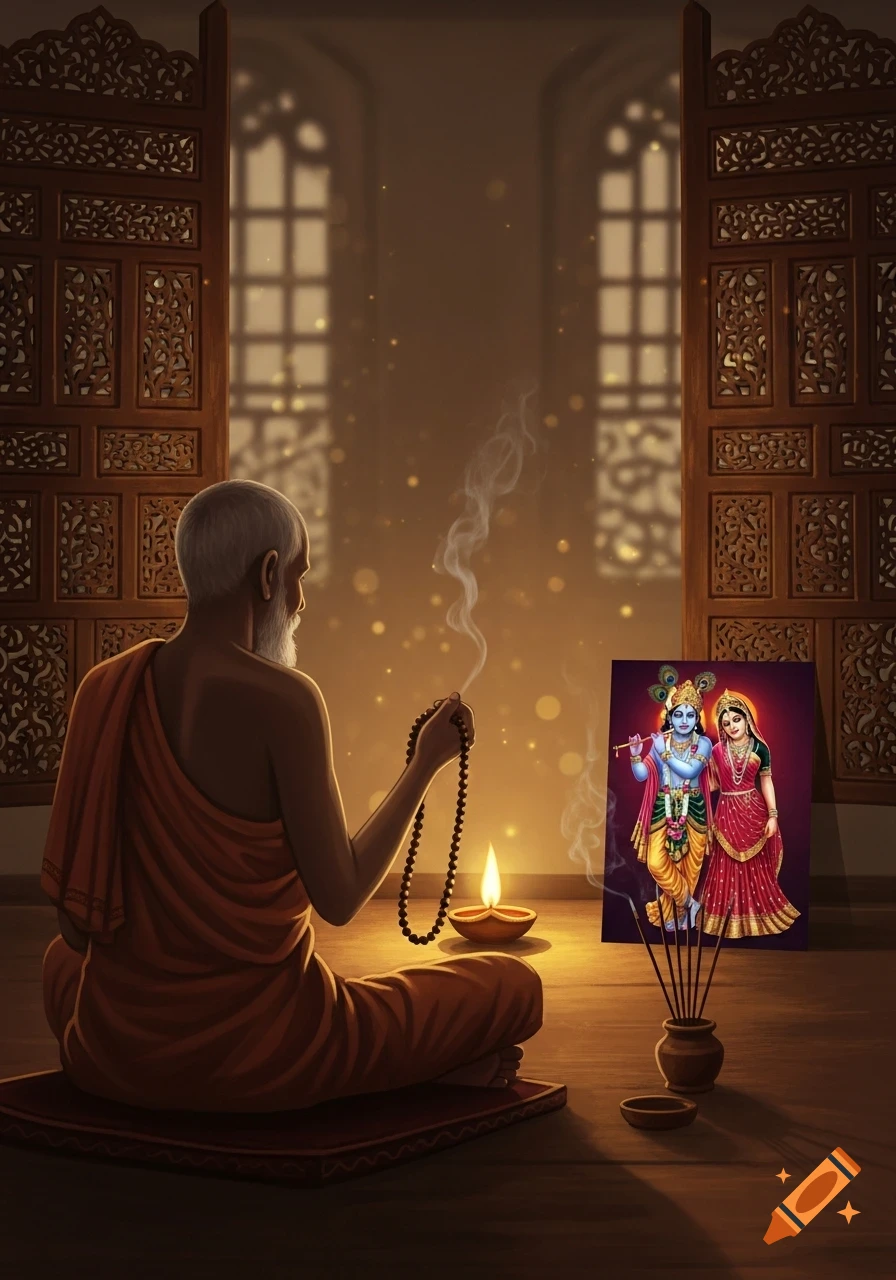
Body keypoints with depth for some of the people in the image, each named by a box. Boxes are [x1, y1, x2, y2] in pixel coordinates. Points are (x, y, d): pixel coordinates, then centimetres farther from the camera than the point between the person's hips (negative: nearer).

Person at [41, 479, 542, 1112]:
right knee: (514, 986, 13)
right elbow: (340, 898, -13)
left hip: (111, 1057, 4)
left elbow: (74, 919, 4)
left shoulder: (104, 687, 0)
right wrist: (428, 760, -1)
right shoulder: (282, 700, -18)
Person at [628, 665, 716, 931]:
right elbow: (641, 775, -3)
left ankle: (674, 911, 22)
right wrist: (635, 754, -20)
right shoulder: (660, 741, 0)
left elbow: (690, 771, -20)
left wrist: (664, 752, -18)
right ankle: (688, 903, 7)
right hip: (664, 809, 1)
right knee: (657, 863, -11)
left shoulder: (703, 743, -5)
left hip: (692, 810, -1)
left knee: (688, 863, 4)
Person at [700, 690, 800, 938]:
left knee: (755, 866, 7)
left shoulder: (759, 748, -3)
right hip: (727, 813, 1)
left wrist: (772, 815, -6)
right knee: (727, 866, 5)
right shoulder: (717, 751, 1)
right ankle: (728, 914, 14)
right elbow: (713, 784, 6)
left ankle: (756, 913, 19)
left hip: (753, 810, -1)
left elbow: (766, 782, -2)